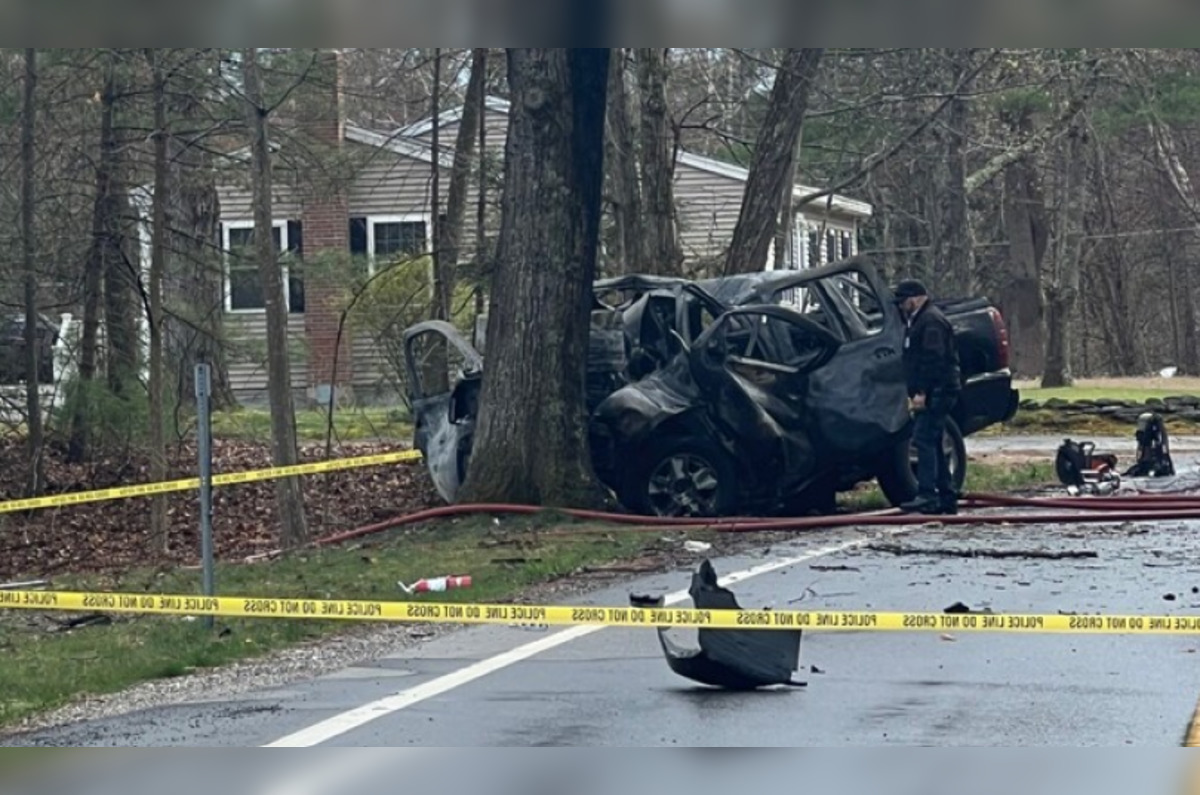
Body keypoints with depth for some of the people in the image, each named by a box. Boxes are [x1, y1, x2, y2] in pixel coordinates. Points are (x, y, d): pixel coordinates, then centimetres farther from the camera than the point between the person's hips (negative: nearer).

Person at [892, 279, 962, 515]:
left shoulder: (931, 321, -12)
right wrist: (915, 392, 23)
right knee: (933, 444, 11)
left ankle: (927, 497, -20)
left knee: (924, 439, -15)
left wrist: (921, 392, -25)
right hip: (934, 394, 11)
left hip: (937, 392, -11)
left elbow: (933, 360, -22)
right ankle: (947, 498, 13)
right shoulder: (921, 320, 23)